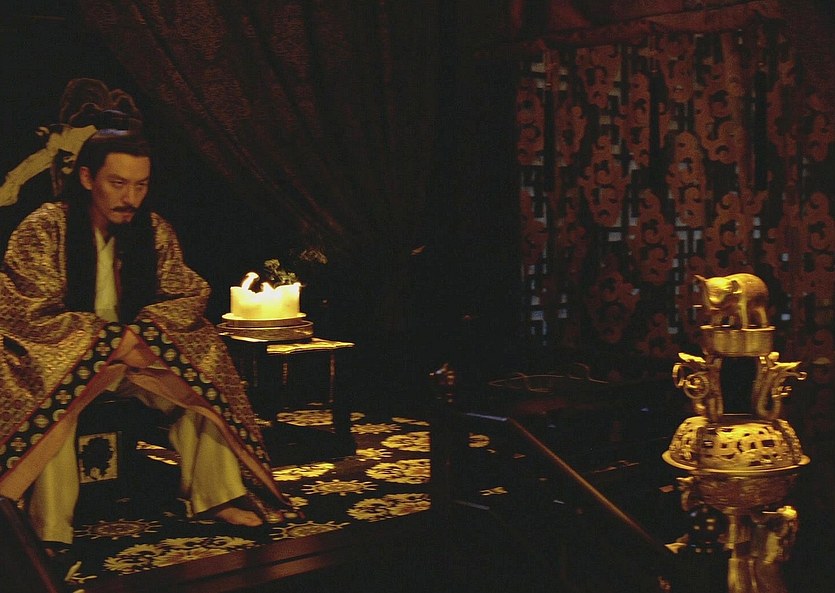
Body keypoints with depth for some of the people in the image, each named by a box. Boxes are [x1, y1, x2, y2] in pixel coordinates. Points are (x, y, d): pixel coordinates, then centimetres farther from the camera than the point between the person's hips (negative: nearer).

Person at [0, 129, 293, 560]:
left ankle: (217, 496, -7)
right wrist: (106, 339, -23)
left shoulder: (153, 230, 2)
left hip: (137, 349, 5)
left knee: (205, 383, -15)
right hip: (57, 353, -4)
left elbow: (188, 295, 2)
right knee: (52, 405, -36)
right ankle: (49, 534, -33)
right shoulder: (44, 228, -11)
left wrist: (143, 331, -19)